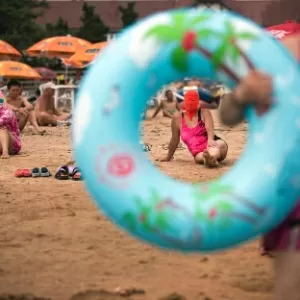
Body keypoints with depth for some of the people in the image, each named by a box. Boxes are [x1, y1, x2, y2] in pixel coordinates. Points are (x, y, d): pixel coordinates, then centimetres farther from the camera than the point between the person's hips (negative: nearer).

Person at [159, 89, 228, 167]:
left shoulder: (205, 113, 4)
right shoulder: (177, 118, 7)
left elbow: (210, 129, -15)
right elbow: (174, 140, 19)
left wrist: (210, 140, -38)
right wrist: (168, 157, 28)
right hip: (199, 153, 2)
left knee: (221, 144, -41)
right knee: (200, 157, -38)